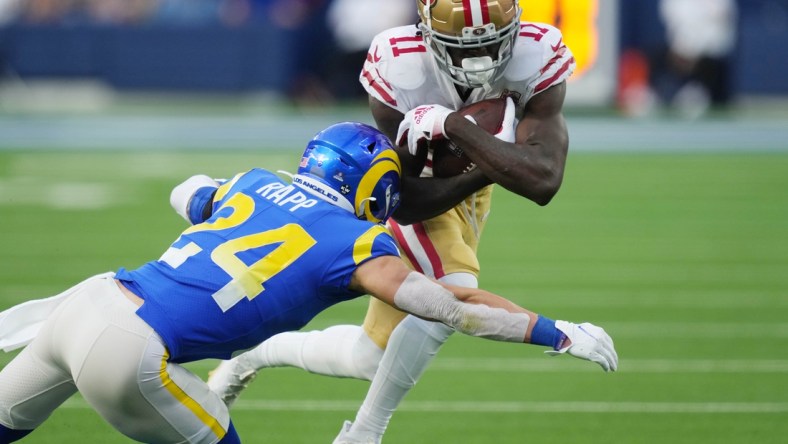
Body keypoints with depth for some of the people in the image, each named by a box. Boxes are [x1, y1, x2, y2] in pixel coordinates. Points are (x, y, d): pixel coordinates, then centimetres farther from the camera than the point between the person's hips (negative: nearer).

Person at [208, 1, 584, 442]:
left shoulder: (538, 56, -33)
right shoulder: (399, 66, -35)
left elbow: (543, 181, -46)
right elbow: (405, 201, -31)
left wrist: (454, 124, -50)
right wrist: (488, 170, -43)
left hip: (469, 193, 4)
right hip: (414, 195, -4)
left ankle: (258, 352, 32)